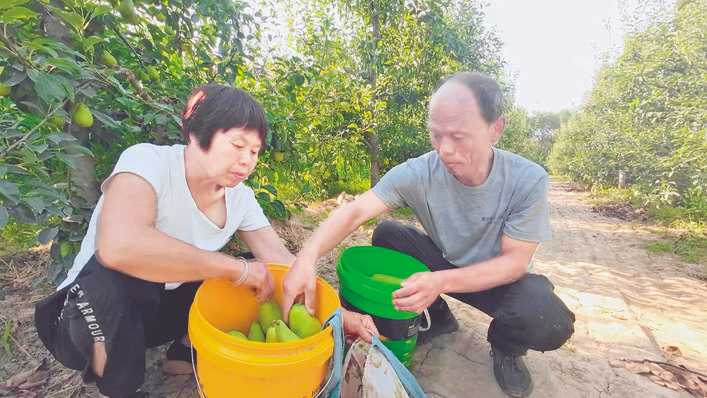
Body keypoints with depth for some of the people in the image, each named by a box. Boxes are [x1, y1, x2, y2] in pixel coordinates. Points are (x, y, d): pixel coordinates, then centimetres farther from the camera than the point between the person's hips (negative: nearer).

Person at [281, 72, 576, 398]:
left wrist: (441, 281, -40)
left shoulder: (528, 180, -26)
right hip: (442, 261, 2)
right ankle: (437, 320, 4)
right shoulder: (418, 173, -24)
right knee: (387, 235, -21)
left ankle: (505, 348, 8)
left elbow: (515, 261, -23)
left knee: (551, 324, -32)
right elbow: (355, 211, -30)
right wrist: (307, 257, -48)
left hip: (498, 275, -2)